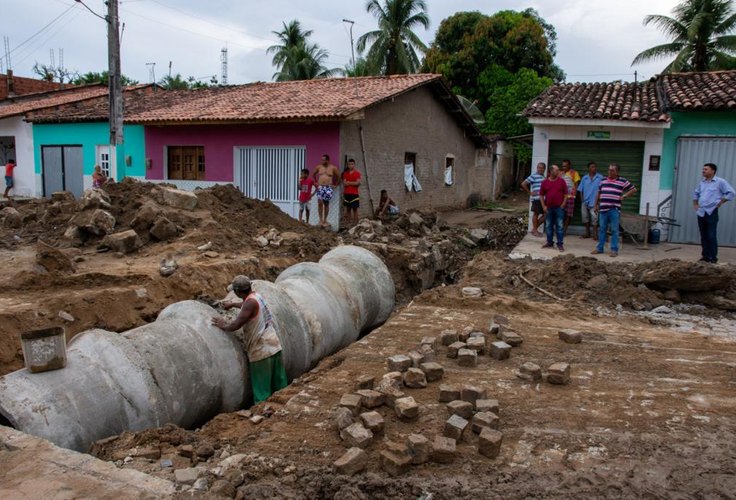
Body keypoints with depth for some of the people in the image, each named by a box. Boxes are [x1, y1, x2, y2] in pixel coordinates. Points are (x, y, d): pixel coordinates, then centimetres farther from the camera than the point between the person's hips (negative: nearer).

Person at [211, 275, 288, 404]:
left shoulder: (250, 302, -17)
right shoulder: (256, 296, 8)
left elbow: (235, 325, -21)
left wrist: (224, 326, -1)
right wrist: (233, 304, 43)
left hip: (261, 351, -8)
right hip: (273, 345, 8)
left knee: (262, 390, 0)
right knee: (279, 385, 16)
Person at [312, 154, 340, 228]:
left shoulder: (333, 168, 2)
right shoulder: (318, 167, 7)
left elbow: (339, 176, 10)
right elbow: (313, 175, 22)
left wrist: (335, 185, 5)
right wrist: (316, 182, 13)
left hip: (328, 188, -1)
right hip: (320, 187, 1)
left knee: (326, 204, 3)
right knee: (320, 202, -17)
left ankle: (325, 220, 12)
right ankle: (320, 219, -11)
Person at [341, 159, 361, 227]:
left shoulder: (357, 173, 0)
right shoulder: (345, 173, 10)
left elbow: (357, 183, -10)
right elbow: (344, 183, 1)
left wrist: (349, 182, -5)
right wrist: (353, 183, -9)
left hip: (354, 194, -3)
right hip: (347, 193, 3)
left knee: (355, 208, -3)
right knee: (348, 208, 5)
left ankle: (355, 223, -2)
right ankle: (349, 222, 9)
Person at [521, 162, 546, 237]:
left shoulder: (544, 177, 18)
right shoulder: (533, 176, -5)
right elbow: (523, 184, -10)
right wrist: (530, 193, -8)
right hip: (536, 199, -8)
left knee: (545, 215, 8)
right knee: (536, 214, 0)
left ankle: (535, 228, 20)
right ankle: (535, 230, 11)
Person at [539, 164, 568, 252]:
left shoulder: (561, 181, 1)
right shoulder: (545, 182, 4)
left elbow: (566, 194, 2)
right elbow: (541, 195, 7)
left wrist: (563, 204, -5)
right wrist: (543, 206, -1)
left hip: (559, 208, -2)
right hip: (549, 208, 2)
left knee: (559, 226, -2)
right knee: (549, 226, 10)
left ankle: (560, 244, 3)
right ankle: (549, 242, 21)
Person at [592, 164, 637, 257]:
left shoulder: (622, 181, 1)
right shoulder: (603, 181, 13)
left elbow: (634, 189, 6)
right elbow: (599, 193, 21)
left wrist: (624, 196, -3)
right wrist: (596, 204, 19)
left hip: (614, 210, -4)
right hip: (603, 209, 4)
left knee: (614, 230, 0)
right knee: (602, 229, 9)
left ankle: (614, 250, 4)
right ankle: (599, 248, 17)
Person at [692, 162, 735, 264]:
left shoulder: (720, 182, -6)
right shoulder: (702, 182, 12)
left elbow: (730, 193, -8)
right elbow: (696, 193, 28)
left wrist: (720, 203, -9)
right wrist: (695, 204, 17)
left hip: (711, 213, -6)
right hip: (701, 213, 6)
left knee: (711, 236, -7)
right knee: (703, 236, 9)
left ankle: (713, 257, 0)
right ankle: (706, 256, 16)